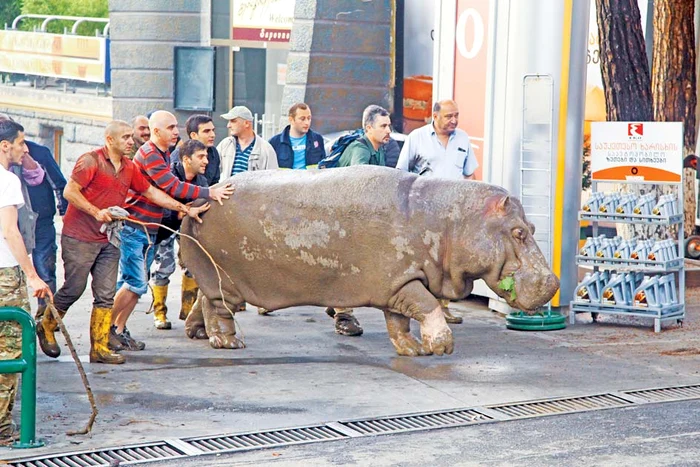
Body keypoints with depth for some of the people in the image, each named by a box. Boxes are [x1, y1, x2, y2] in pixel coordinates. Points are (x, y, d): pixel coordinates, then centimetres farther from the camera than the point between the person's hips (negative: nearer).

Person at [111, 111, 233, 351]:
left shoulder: (165, 154, 15)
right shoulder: (148, 154, -15)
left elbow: (171, 189, 16)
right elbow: (172, 187, -22)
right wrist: (209, 193, -22)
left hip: (149, 230, 9)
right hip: (133, 226, -9)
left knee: (133, 283, 9)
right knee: (136, 283, -11)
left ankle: (119, 330, 14)